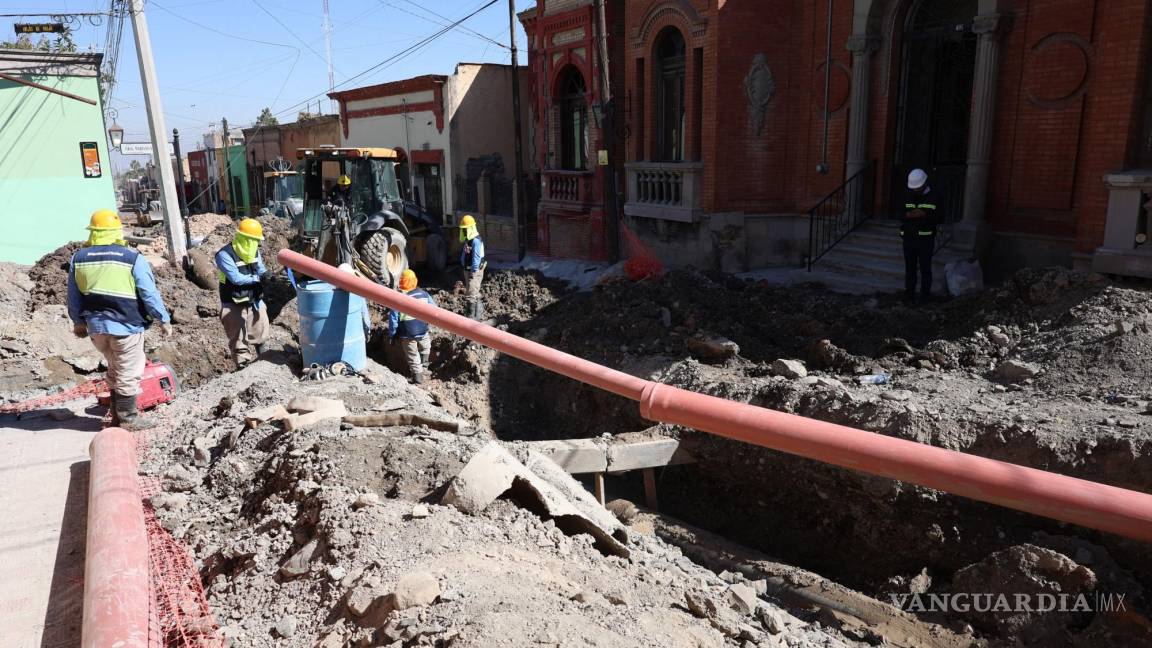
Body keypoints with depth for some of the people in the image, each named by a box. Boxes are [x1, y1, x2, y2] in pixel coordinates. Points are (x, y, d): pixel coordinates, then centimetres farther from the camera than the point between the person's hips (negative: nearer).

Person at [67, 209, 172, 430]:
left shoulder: (78, 258, 4)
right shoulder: (133, 258, -11)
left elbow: (73, 297, 11)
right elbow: (150, 294, -10)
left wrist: (79, 321, 24)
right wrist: (164, 319, -1)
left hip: (95, 326, 6)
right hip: (125, 326, -5)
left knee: (115, 370, 21)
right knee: (129, 373, 5)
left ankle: (117, 414, 28)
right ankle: (128, 417, 12)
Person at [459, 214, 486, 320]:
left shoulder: (476, 240, -17)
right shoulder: (467, 240, 13)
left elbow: (476, 257, -22)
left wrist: (473, 272, -22)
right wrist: (466, 272, 20)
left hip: (474, 271, -10)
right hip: (468, 270, 10)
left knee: (472, 295, -10)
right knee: (476, 294, 17)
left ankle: (472, 317, -8)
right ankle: (479, 314, 27)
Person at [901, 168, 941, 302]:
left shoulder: (934, 197, 0)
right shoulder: (908, 197, 11)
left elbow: (937, 219, -6)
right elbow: (901, 216, 3)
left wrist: (924, 214, -15)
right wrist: (909, 215, -16)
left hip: (925, 239, -3)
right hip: (908, 238, 3)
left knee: (925, 268, -1)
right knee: (910, 268, 6)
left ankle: (925, 295, 5)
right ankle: (909, 294, 11)